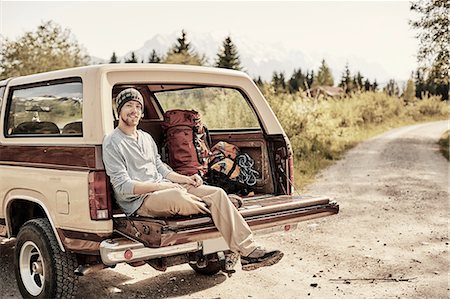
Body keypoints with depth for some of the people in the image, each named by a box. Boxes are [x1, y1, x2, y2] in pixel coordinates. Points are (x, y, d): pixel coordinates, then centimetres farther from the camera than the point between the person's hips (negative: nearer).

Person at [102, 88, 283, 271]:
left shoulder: (146, 138, 21)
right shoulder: (112, 144, -5)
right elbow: (123, 187, -14)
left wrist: (186, 179, 5)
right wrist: (162, 186, -20)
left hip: (164, 188, 8)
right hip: (140, 201, -7)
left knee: (217, 193, -12)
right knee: (177, 196, -40)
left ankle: (248, 251, -18)